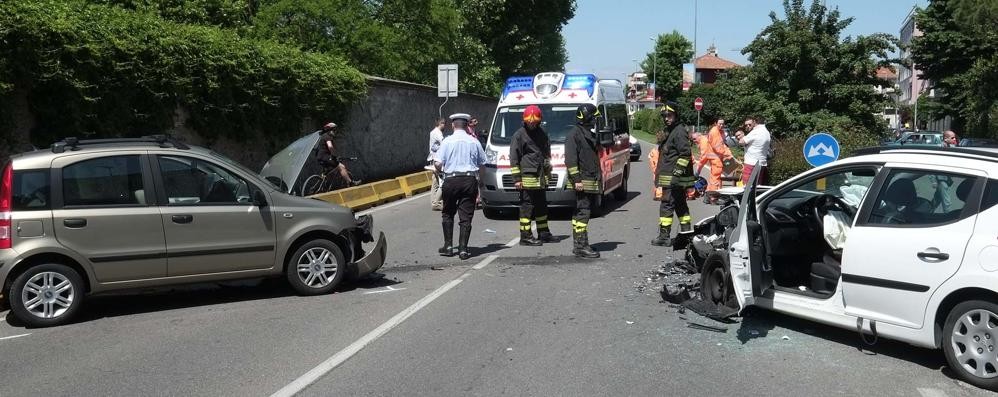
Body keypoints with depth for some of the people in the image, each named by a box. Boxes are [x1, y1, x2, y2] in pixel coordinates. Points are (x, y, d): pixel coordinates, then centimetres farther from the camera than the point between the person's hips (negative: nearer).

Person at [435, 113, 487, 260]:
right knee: (466, 216, 3)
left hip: (451, 181, -1)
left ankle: (448, 246, 14)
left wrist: (441, 170, 15)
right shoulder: (474, 142, 3)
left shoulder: (447, 141, -2)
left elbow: (438, 164, -7)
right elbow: (482, 163, 6)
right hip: (470, 180, 1)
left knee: (448, 214, 15)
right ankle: (463, 249, 0)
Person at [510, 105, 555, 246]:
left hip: (541, 178, 7)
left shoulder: (542, 133, 16)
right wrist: (516, 178, -12)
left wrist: (547, 172, 23)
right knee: (527, 206, -6)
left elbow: (547, 153, 27)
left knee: (542, 206, 14)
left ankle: (543, 233, 25)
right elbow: (514, 158, -8)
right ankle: (525, 236, -1)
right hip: (527, 177, -7)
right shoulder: (519, 135, -5)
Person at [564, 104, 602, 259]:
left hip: (592, 181, 10)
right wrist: (576, 179, -21)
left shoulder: (590, 134, 21)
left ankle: (578, 245, 15)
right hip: (582, 182, -10)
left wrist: (598, 179, 25)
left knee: (581, 213, 11)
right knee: (583, 213, -12)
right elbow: (570, 159, -16)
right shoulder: (574, 134, -10)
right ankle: (581, 246, -13)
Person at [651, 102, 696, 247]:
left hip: (673, 177, -10)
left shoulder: (680, 131, -13)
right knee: (680, 204, 14)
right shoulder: (667, 131, 18)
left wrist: (677, 172, -22)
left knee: (667, 204, -9)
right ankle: (686, 232, 21)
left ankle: (664, 236, -7)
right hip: (673, 178, 10)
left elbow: (685, 154, -19)